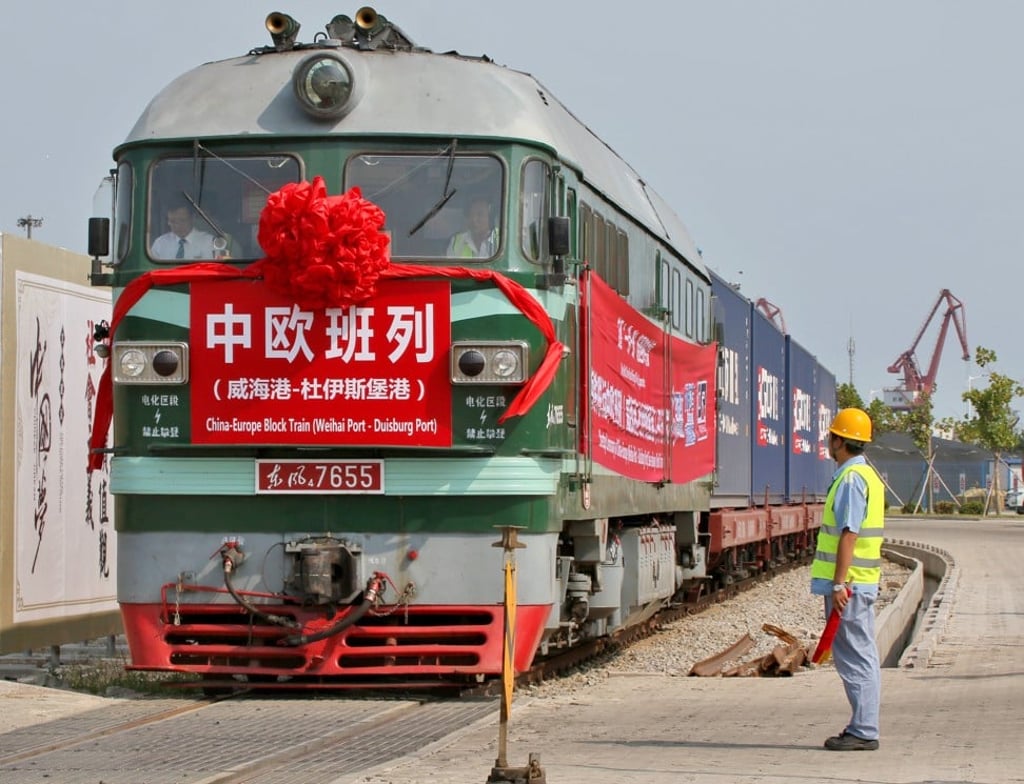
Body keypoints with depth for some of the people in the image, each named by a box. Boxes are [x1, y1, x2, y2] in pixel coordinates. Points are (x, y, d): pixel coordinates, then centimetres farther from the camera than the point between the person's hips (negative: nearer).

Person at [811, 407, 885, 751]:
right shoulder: (868, 475, 17)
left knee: (855, 656, -8)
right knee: (862, 655, 12)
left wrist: (838, 583, -23)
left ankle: (863, 732, -7)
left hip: (848, 583, -10)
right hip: (862, 581, 10)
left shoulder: (851, 479, -15)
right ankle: (863, 728, 17)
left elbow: (849, 534, -21)